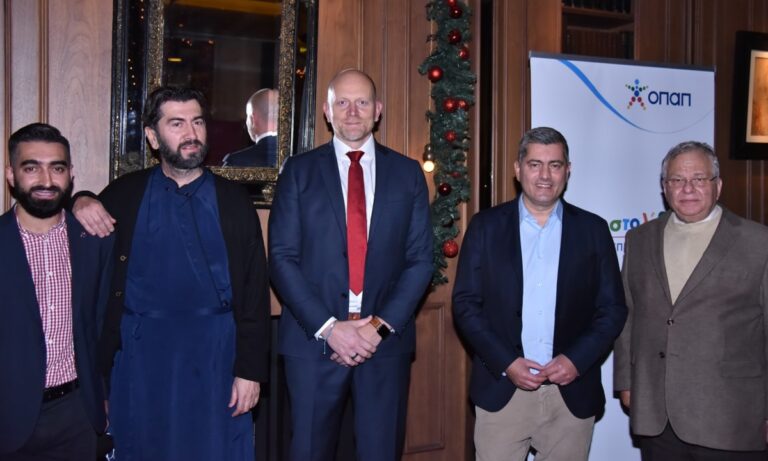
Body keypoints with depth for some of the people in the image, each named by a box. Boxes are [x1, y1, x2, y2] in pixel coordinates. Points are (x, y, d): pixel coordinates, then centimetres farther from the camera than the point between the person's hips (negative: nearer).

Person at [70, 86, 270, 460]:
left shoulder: (233, 200, 1)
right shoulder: (126, 194, 2)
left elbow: (255, 290, 0)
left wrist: (250, 370, -5)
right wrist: (81, 203, -7)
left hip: (215, 355, 0)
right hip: (142, 355, 1)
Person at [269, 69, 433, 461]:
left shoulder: (407, 173, 7)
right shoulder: (299, 171, 3)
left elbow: (420, 259, 3)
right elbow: (282, 258, -3)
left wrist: (380, 325, -8)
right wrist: (328, 327, -12)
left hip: (386, 340, 1)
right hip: (313, 340, -1)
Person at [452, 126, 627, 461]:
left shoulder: (593, 230, 5)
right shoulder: (486, 226, 3)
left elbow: (613, 309, 5)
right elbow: (465, 304, 0)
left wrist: (577, 360, -9)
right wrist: (506, 363, -10)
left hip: (573, 393, 1)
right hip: (502, 391, -1)